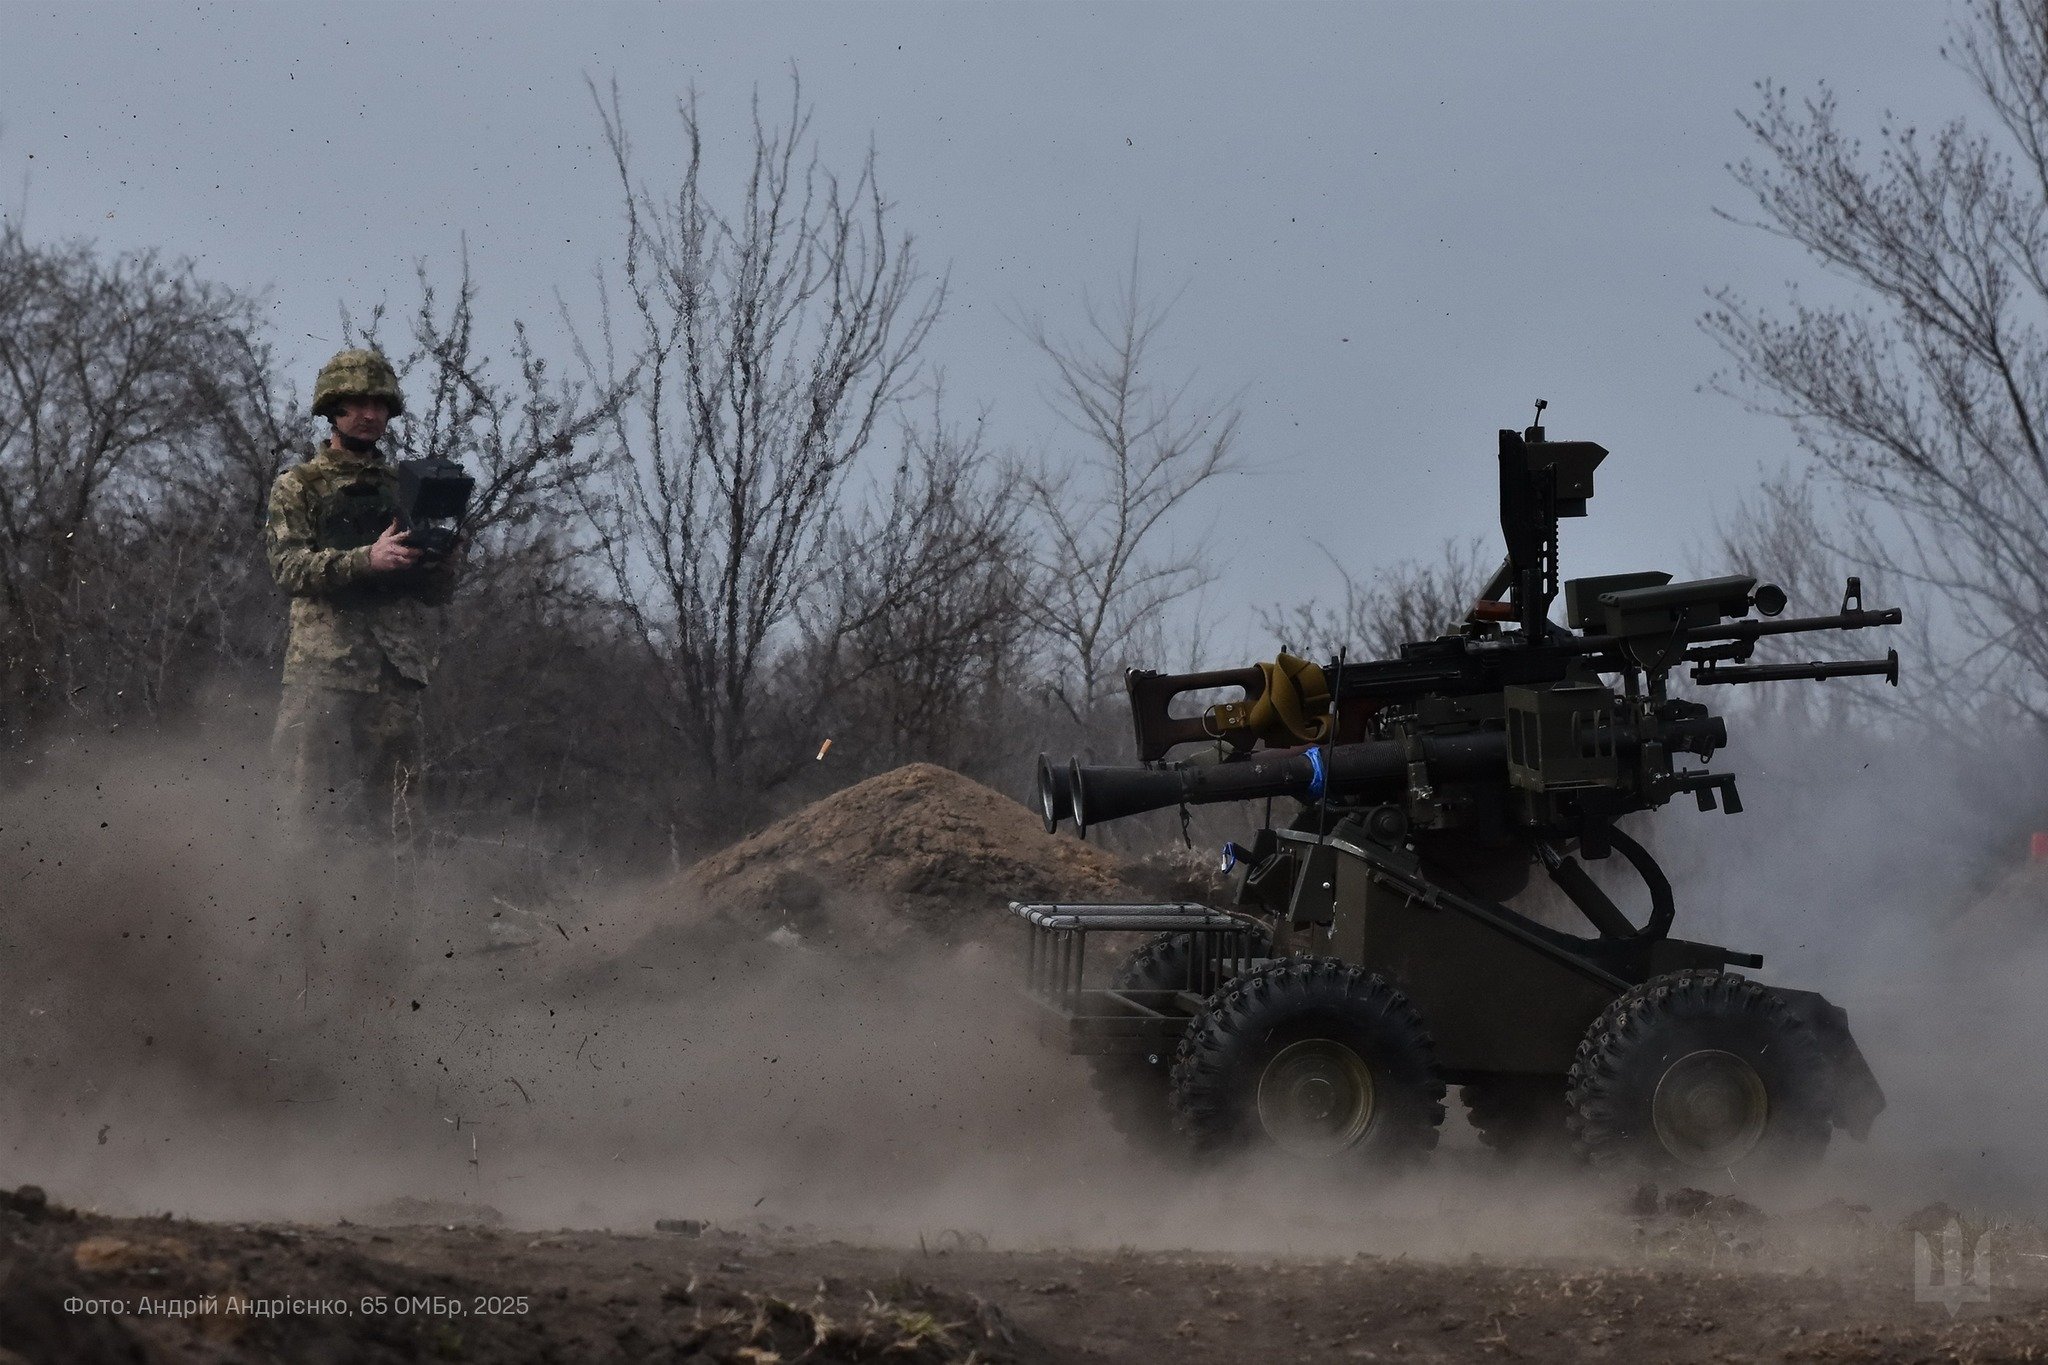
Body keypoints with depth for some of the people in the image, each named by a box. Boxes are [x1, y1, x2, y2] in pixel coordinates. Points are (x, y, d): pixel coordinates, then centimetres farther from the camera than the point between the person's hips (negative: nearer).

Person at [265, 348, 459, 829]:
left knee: (392, 812, -1)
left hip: (395, 673, 4)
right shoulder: (298, 486, 9)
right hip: (322, 668, -3)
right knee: (311, 802, -9)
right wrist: (367, 560, -20)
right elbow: (288, 566, -7)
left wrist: (441, 554, -5)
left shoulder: (402, 488, 20)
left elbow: (438, 590, 19)